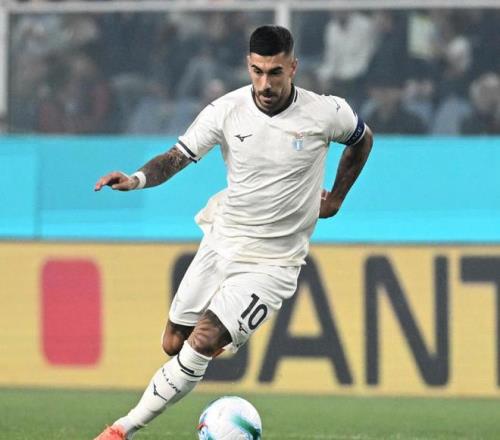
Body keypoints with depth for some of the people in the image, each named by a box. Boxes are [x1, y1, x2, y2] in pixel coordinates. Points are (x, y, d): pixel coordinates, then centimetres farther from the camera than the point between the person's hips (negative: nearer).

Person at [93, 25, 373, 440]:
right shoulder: (227, 110, -10)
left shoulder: (326, 114, -12)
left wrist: (335, 199, 12)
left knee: (201, 343, -18)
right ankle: (230, 334, 42)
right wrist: (136, 179, -29)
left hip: (272, 260, -4)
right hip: (220, 242, 4)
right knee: (174, 344, 8)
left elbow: (363, 138, 10)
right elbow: (177, 157, -9)